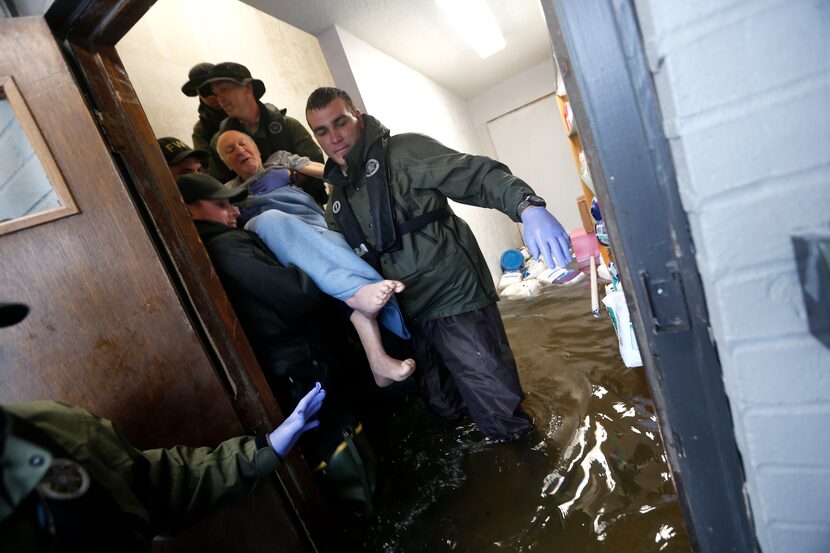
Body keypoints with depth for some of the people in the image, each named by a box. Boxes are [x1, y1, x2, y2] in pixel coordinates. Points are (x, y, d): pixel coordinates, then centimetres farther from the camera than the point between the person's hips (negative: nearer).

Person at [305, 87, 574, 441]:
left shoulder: (403, 151, -7)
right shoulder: (336, 201, 14)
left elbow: (476, 175, -19)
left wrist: (528, 207, -35)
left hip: (456, 300, -6)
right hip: (410, 317, 7)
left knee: (500, 413, 1)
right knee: (446, 410, 20)